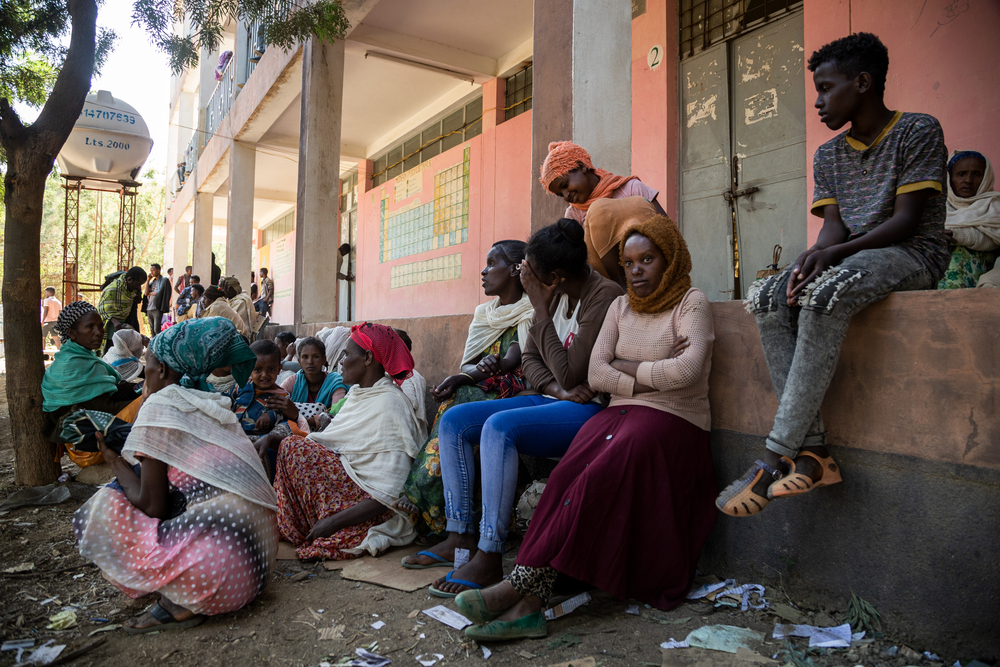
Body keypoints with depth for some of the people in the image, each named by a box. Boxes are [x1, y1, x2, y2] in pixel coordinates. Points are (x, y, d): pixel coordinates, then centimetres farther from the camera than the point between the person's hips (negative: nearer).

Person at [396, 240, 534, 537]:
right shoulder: (484, 313, 20)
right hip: (474, 395, 5)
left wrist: (462, 378, -23)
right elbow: (466, 364, 8)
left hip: (511, 396, -5)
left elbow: (511, 363, -14)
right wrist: (482, 367, -17)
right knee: (453, 404, -26)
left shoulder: (531, 312, 0)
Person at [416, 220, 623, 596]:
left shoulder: (604, 296, -16)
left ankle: (489, 557, -24)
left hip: (588, 410, -9)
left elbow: (571, 375, -22)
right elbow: (529, 358, 11)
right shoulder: (555, 295, 9)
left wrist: (539, 306, -18)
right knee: (453, 420, -4)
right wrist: (557, 389, -11)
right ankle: (461, 535, -1)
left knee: (499, 427, -32)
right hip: (551, 401, 9)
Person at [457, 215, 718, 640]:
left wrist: (627, 366, -4)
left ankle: (522, 583, -30)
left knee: (599, 478, -31)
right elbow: (596, 374, 5)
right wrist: (652, 376, -7)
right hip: (620, 413, 5)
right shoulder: (621, 306, 17)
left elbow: (686, 371, -17)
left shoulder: (691, 303, 1)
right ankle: (529, 604, -33)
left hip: (674, 420, -4)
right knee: (567, 475, -25)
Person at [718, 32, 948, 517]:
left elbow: (906, 220, -12)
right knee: (766, 298, -25)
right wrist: (815, 254, -19)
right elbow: (834, 226, 5)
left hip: (914, 256, -6)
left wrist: (834, 253, -25)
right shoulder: (828, 156, 16)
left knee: (824, 294, -38)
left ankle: (775, 458, -38)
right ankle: (813, 450, -30)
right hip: (846, 261, 6)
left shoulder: (918, 131, -2)